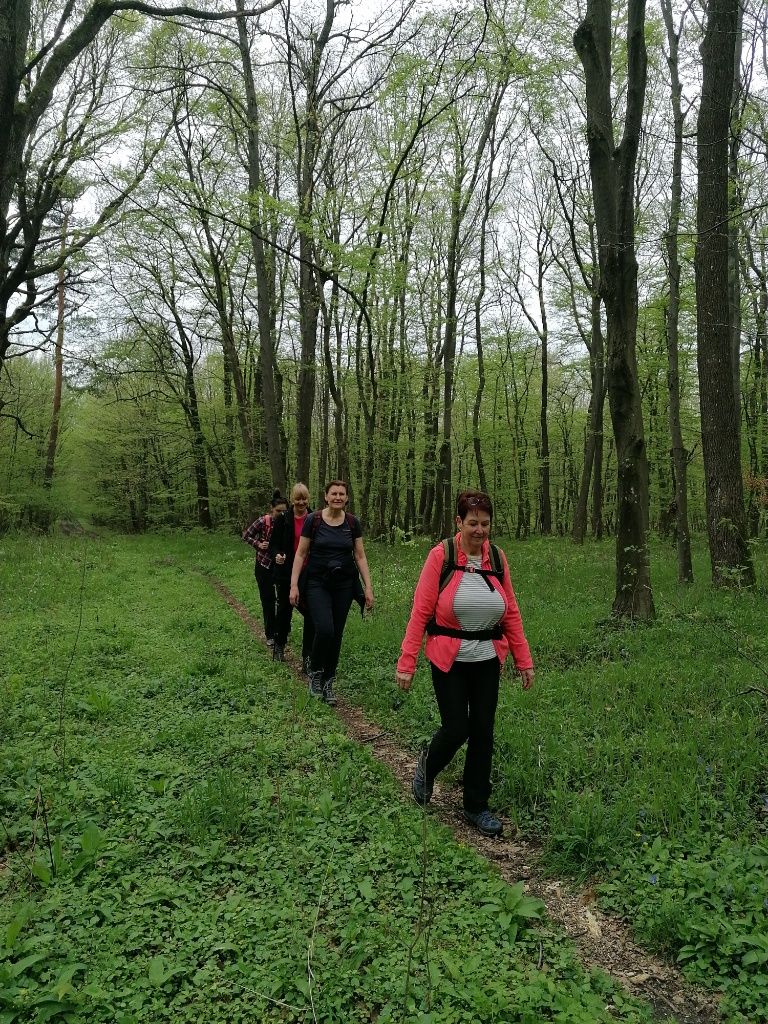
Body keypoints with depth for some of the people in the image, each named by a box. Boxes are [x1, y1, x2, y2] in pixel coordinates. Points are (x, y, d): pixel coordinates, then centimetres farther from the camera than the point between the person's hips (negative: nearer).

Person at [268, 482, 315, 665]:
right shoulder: (283, 520, -2)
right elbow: (273, 545, 2)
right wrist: (277, 555, -20)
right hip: (286, 574, 0)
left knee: (310, 615, -3)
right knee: (284, 610, 15)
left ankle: (308, 656, 6)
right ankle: (279, 646, 39)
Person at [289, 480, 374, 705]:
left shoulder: (352, 523, 2)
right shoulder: (313, 520, -5)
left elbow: (360, 556, 6)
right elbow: (301, 554, -1)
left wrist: (368, 587, 1)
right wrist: (294, 585, -6)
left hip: (344, 585, 3)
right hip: (317, 583, -3)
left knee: (337, 634, 5)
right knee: (324, 630, -17)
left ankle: (328, 683, 20)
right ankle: (314, 672, 9)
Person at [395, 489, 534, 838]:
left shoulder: (497, 557, 1)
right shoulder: (441, 555, -11)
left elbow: (511, 613, 6)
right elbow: (420, 611, -12)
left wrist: (524, 661, 4)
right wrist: (407, 663, -15)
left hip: (487, 660, 4)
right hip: (449, 661, -4)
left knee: (483, 732, 8)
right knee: (456, 729, -1)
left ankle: (476, 806, 25)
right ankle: (426, 766, 34)